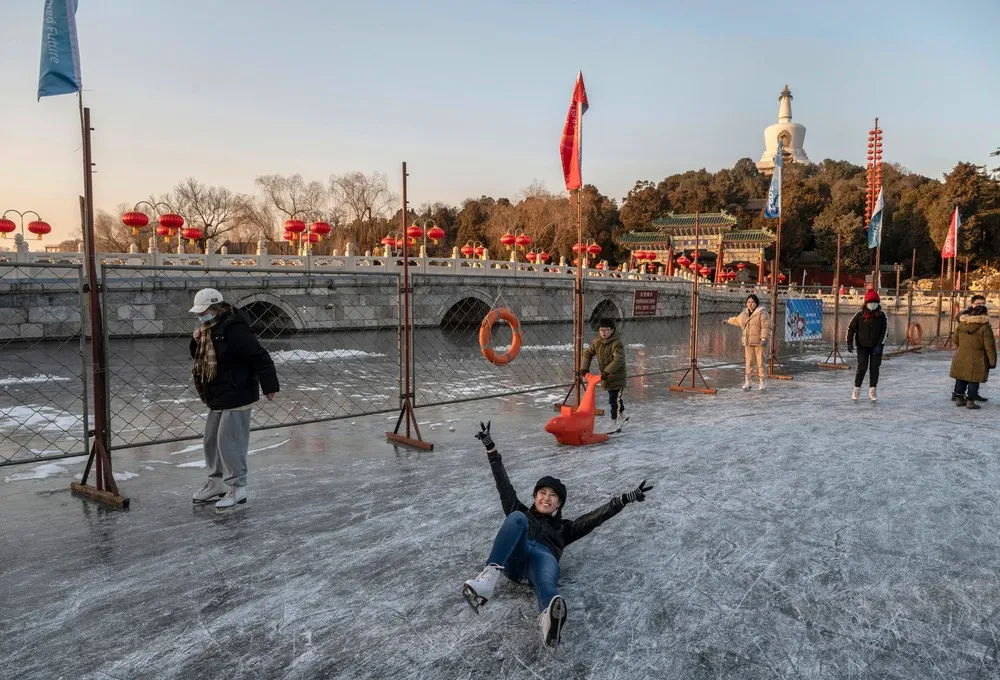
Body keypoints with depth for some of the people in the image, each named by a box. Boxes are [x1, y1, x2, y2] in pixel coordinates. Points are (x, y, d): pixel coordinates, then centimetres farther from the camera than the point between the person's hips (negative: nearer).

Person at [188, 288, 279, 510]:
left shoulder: (234, 329, -21)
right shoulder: (208, 330, 9)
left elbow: (260, 357, -23)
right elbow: (200, 357, 20)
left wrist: (269, 386, -23)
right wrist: (196, 341, -1)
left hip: (237, 398, -10)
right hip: (217, 398, 10)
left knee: (229, 441, -8)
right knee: (211, 440, 17)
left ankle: (237, 487, 3)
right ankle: (217, 482, 32)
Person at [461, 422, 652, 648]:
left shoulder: (563, 527, 36)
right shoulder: (522, 513, 37)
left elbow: (596, 516, 24)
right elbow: (504, 486, 28)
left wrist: (625, 499, 11)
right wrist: (490, 448, 20)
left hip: (543, 556, 0)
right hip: (513, 559, 0)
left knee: (545, 579, -39)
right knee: (516, 518, -31)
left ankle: (550, 618, -75)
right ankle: (490, 575, -54)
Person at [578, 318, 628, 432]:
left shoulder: (617, 343, -21)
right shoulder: (597, 342, 0)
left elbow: (619, 360, -32)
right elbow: (587, 354, 7)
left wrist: (607, 371, -40)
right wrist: (584, 368, -6)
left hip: (617, 377, -7)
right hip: (606, 377, 7)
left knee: (614, 400, -7)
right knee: (615, 399, 21)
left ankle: (614, 423, 4)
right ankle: (623, 417, 40)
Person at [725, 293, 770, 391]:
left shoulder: (762, 313, -6)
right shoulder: (744, 314, 14)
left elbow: (766, 327, -14)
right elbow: (737, 320, 35)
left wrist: (764, 338, -25)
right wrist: (728, 321, 49)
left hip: (759, 342, -5)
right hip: (748, 342, 5)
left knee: (760, 362, -4)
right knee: (749, 362, 5)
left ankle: (762, 382, 3)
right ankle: (748, 381, 11)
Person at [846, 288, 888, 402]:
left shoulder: (881, 316, -4)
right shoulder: (860, 315, -5)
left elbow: (884, 331, -5)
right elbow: (851, 328, 1)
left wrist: (879, 345, -13)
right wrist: (850, 343, -5)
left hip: (876, 346, 1)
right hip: (862, 346, -1)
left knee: (874, 368, 3)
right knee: (862, 368, -5)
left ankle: (872, 390, 15)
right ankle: (857, 389, 10)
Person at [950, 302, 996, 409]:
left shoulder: (962, 324, 2)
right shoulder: (985, 327, -14)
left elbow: (955, 339, 15)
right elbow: (990, 346, -11)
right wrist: (992, 361, -4)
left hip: (961, 357, 5)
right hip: (976, 359, -5)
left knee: (961, 379, 13)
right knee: (974, 380, 3)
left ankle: (959, 399, 21)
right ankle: (970, 401, 6)